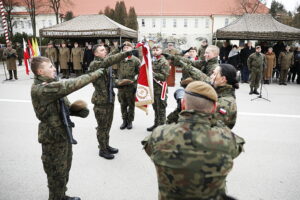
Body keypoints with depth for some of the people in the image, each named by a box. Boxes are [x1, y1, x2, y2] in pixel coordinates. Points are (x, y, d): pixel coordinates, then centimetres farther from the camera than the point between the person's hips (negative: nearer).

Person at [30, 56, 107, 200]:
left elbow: (64, 106, 12)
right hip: (53, 137, -9)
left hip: (63, 133, 9)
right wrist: (95, 74, -27)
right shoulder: (40, 89, -24)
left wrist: (75, 109, -11)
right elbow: (69, 85, -34)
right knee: (57, 174, 10)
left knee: (64, 170, 24)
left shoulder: (50, 85, 7)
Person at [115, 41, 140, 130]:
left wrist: (135, 79, -12)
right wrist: (118, 80, 8)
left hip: (131, 86, -3)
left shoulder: (135, 60, -5)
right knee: (123, 104, 12)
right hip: (121, 86, 3)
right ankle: (124, 120, 27)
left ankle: (130, 121, 23)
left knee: (131, 104, 9)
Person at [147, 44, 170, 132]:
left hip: (160, 88, -7)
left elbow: (164, 76, -16)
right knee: (155, 107, 17)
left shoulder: (164, 62, -8)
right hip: (153, 87, 7)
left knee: (161, 109, 0)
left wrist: (154, 74, -24)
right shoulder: (152, 61, 13)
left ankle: (161, 125, 10)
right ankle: (156, 124, 30)